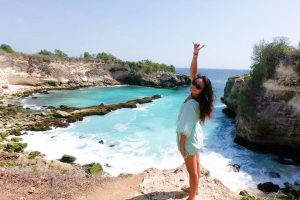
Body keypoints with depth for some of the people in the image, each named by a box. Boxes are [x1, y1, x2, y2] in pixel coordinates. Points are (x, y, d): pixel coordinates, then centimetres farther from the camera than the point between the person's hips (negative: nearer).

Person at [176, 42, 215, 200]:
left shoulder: (191, 104, -30)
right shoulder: (196, 97, -6)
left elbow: (186, 126, -25)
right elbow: (192, 72, -5)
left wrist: (181, 143, -15)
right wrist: (195, 53, -12)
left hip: (189, 139, -9)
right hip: (196, 136, 9)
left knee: (192, 170, 7)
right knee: (195, 165, 24)